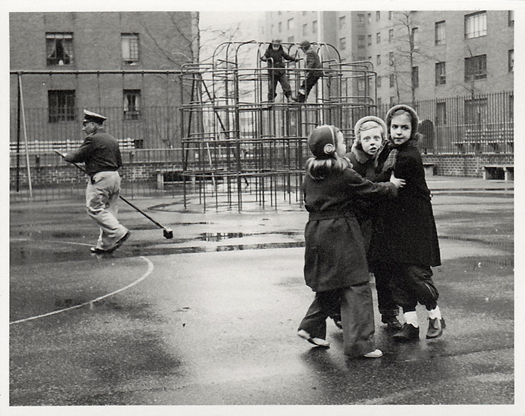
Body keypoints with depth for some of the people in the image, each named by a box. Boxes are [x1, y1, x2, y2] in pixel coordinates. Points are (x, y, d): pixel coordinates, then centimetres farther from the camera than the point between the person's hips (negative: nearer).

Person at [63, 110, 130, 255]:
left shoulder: (93, 139, -9)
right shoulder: (112, 140, 17)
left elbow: (77, 156, -7)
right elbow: (119, 162, 19)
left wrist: (66, 156, 12)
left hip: (100, 177, -9)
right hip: (115, 177, 9)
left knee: (95, 208, -5)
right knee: (109, 210, 9)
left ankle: (119, 233, -15)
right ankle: (105, 244, 12)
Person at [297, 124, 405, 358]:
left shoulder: (310, 175, 8)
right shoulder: (345, 174, -12)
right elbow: (371, 190, -4)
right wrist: (392, 186, 13)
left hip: (316, 232, 7)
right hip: (342, 232, -7)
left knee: (330, 285, 20)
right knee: (355, 287, -4)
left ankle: (311, 328, 22)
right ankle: (359, 343, -5)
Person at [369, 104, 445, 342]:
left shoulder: (410, 157, -16)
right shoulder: (389, 150, 9)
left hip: (414, 222, -8)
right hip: (392, 222, 8)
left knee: (415, 273, -6)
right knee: (396, 273, 6)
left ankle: (435, 317, 17)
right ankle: (411, 324, 13)